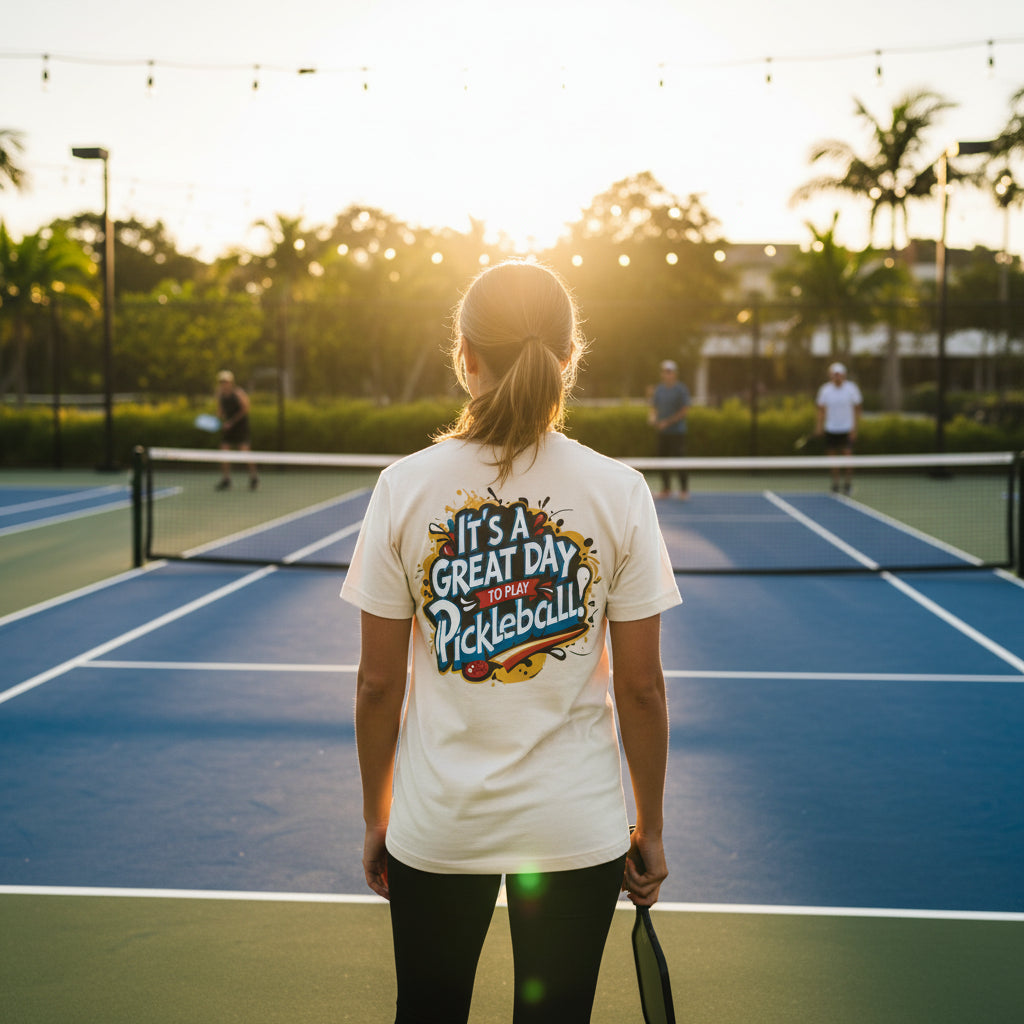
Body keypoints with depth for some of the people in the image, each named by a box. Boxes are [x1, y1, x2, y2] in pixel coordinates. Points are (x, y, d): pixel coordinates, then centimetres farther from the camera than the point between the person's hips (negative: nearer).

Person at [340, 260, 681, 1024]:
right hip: (578, 821, 0)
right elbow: (642, 688, -5)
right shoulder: (620, 492, -9)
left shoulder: (405, 487, -8)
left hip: (436, 825, 1)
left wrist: (375, 817, 10)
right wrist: (650, 830, 7)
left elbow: (378, 684, -3)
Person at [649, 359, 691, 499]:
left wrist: (667, 422, -15)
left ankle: (684, 489, 1)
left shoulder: (681, 389, -6)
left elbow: (685, 411, -11)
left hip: (677, 431, -6)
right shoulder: (659, 389, 11)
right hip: (662, 431, 6)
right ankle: (666, 489, 15)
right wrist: (653, 417, -5)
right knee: (662, 459, 5)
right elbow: (654, 407, 19)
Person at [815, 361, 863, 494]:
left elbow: (857, 409, -1)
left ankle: (847, 485, 0)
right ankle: (836, 483, 15)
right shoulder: (825, 390, 0)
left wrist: (855, 428, -8)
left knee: (847, 456, -10)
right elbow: (821, 409, 7)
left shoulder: (852, 388, -4)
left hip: (847, 429, -2)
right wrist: (819, 426, -4)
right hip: (831, 429, 2)